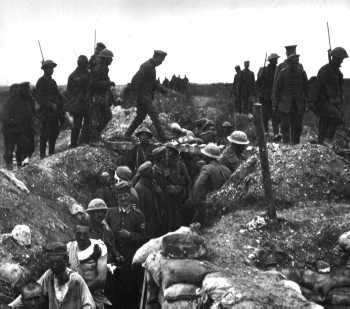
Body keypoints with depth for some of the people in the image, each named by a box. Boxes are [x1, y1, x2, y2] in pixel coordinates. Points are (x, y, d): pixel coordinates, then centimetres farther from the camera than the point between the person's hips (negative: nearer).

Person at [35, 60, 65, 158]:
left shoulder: (52, 82, 18)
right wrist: (51, 105, -22)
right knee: (44, 135, -6)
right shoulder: (41, 82, -6)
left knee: (54, 133, 9)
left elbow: (58, 96, 22)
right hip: (45, 112, -7)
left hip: (54, 112, 7)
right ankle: (42, 155, 0)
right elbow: (40, 98, -14)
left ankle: (52, 153, 19)